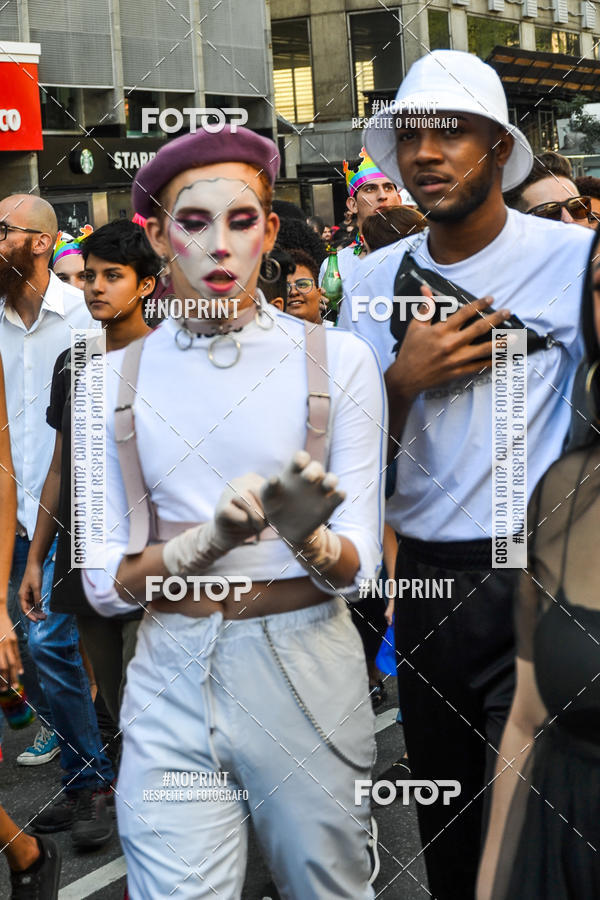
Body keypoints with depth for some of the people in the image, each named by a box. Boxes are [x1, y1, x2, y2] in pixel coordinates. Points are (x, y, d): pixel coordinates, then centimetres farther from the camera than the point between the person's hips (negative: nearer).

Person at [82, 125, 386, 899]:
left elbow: (359, 564, -3)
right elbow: (103, 582, -1)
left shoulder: (337, 359, -3)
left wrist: (307, 539, -27)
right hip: (172, 686, 1)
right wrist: (210, 538, -20)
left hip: (307, 674, 0)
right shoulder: (115, 379, 2)